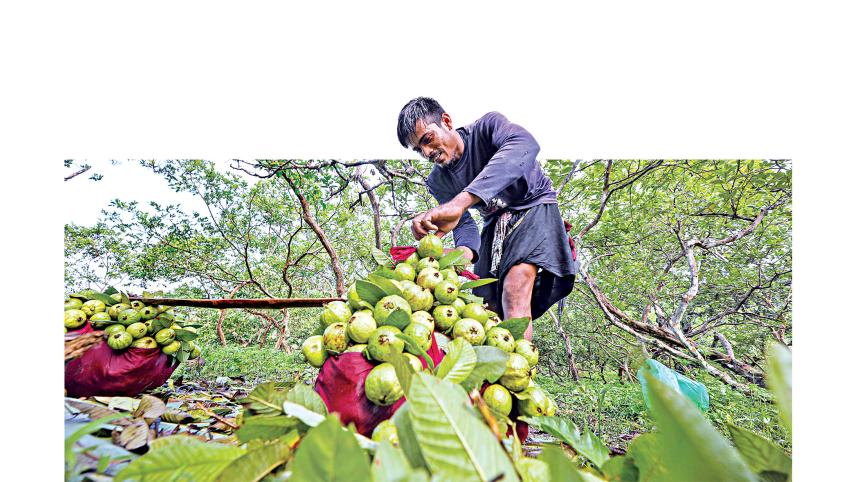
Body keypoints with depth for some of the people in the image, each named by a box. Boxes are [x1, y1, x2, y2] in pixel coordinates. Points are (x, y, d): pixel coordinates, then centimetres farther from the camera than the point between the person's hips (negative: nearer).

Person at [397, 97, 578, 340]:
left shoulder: (487, 126, -18)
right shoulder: (438, 182, -2)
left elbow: (525, 145, -41)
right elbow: (463, 223, -5)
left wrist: (459, 202, -53)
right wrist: (465, 251, -32)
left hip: (534, 206, -6)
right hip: (495, 222, 6)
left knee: (516, 286, -29)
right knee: (486, 306, 2)